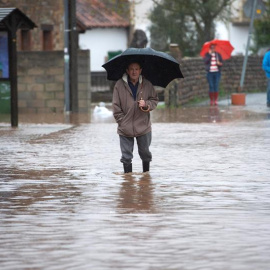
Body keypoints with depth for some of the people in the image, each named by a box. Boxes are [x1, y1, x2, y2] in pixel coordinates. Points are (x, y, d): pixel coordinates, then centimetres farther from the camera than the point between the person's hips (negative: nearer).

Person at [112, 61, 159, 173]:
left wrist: (146, 104, -12)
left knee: (145, 153, 13)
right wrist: (122, 121, -5)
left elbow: (155, 100, 10)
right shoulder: (119, 85, -5)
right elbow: (116, 106, 0)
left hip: (143, 126, 1)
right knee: (126, 156, 2)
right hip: (125, 129, -1)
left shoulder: (147, 84, 1)